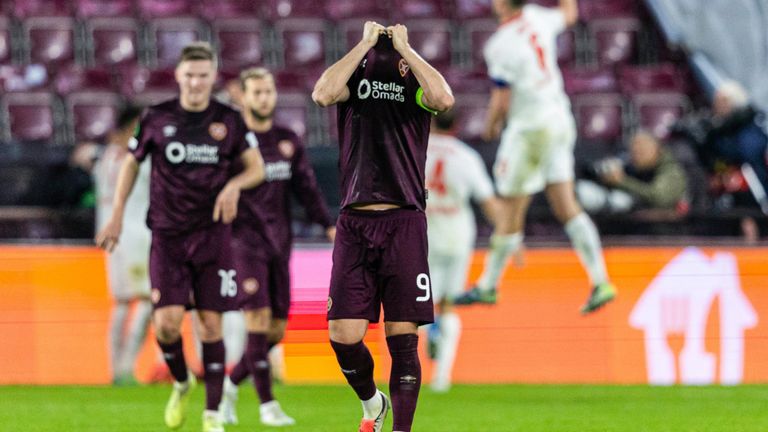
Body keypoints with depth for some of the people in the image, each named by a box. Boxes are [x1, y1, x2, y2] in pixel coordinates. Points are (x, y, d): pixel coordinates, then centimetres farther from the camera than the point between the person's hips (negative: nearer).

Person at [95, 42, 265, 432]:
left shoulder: (228, 121, 1)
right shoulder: (157, 118, 1)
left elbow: (257, 167, 5)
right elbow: (131, 162, 13)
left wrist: (235, 184, -17)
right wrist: (117, 217, 10)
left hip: (212, 235, 0)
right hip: (167, 235, 0)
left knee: (210, 323, -3)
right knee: (167, 321, -13)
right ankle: (181, 382, 17)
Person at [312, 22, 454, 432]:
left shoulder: (415, 85, 7)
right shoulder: (353, 79, 10)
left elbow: (443, 98, -17)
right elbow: (323, 94, -13)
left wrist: (404, 46, -7)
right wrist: (366, 43, -6)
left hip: (403, 224, -1)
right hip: (354, 224, 1)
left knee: (402, 338, -4)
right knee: (343, 334, -3)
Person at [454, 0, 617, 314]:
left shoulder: (501, 44, -19)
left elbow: (502, 100, -15)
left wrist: (491, 125, 4)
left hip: (530, 129, -8)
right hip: (560, 120, 8)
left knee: (510, 210, 4)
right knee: (566, 206, 7)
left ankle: (488, 286, 17)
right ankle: (600, 281, 0)